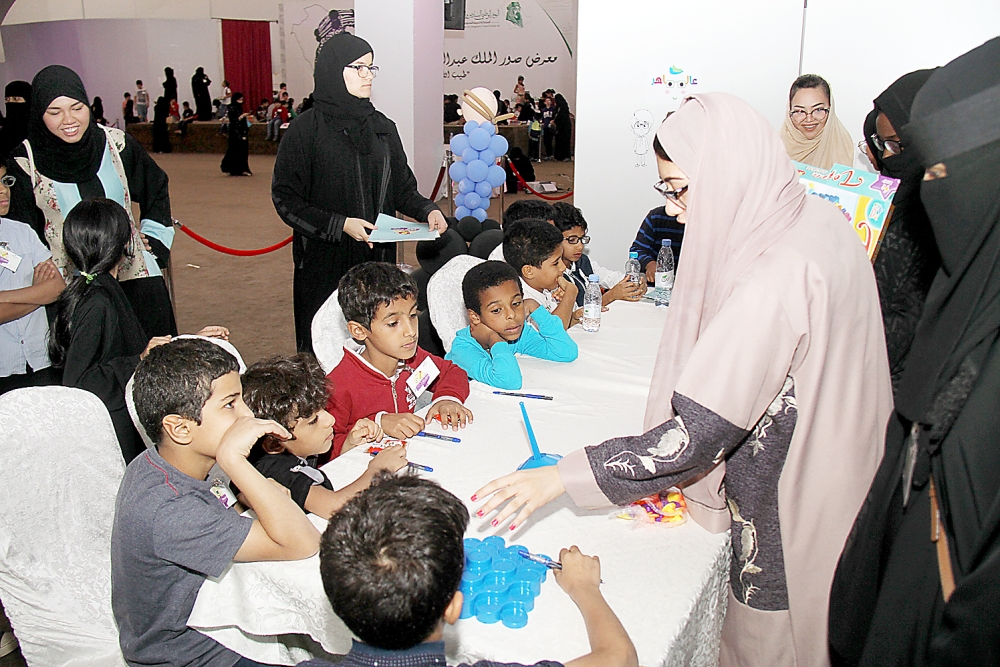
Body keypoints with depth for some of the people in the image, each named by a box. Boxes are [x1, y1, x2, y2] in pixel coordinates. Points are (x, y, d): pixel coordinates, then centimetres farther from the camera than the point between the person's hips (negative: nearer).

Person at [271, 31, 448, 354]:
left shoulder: (383, 127, 10)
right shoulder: (306, 129, -5)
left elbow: (402, 187, 14)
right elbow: (285, 198, -6)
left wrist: (427, 210, -6)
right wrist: (339, 225, -18)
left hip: (378, 257, 4)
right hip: (324, 263, -4)